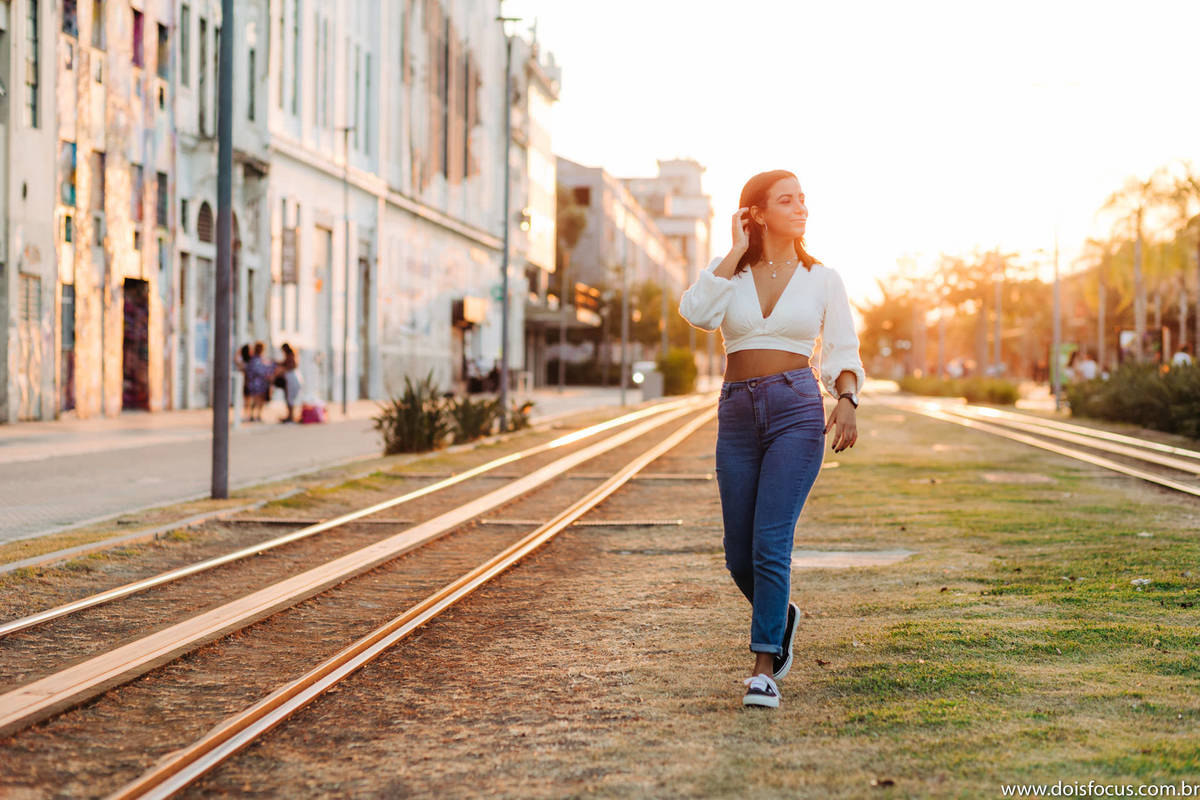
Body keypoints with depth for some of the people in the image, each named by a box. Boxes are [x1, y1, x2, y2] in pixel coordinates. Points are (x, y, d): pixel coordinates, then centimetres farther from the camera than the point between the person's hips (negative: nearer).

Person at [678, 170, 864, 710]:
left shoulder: (822, 278, 7)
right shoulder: (728, 271, 6)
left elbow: (843, 352, 8)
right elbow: (697, 313, -14)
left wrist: (847, 400, -11)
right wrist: (739, 250, -7)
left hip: (797, 410, -2)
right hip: (737, 415, 2)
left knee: (771, 542, -16)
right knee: (740, 557, 7)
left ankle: (764, 670, -9)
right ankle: (781, 617, 38)